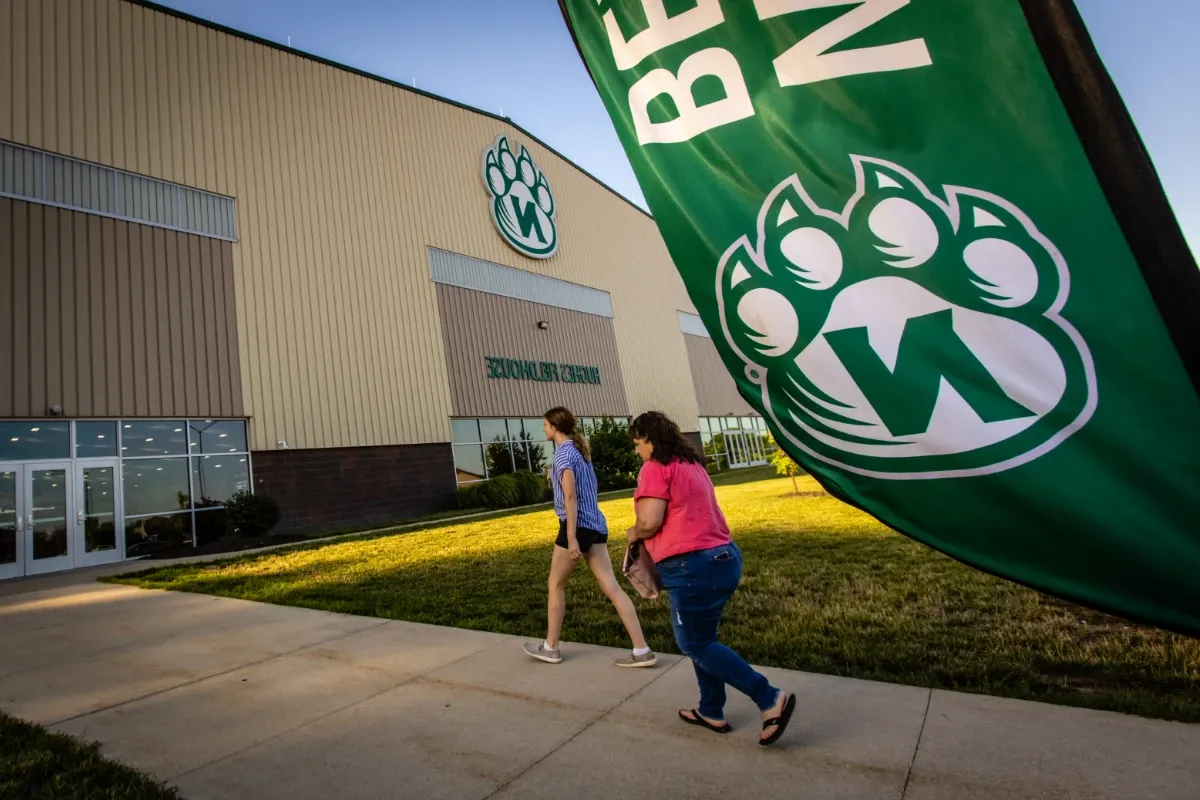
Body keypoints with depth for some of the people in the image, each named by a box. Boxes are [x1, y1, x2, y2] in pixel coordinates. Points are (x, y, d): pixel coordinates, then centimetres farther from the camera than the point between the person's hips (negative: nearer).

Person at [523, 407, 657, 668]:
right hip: (596, 525, 8)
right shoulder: (580, 450, 15)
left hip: (577, 526, -8)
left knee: (556, 585, 10)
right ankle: (642, 650, -2)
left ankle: (550, 648, 22)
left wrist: (571, 537, -21)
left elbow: (570, 497, -18)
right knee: (611, 587, 2)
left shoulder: (563, 453, -11)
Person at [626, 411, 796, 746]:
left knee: (696, 645, 4)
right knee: (701, 640, 20)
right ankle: (711, 712, 30)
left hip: (694, 567, -9)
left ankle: (771, 699, 2)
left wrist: (633, 533, 2)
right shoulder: (692, 465, 16)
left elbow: (650, 522, -20)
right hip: (723, 557, 10)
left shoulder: (655, 469, -11)